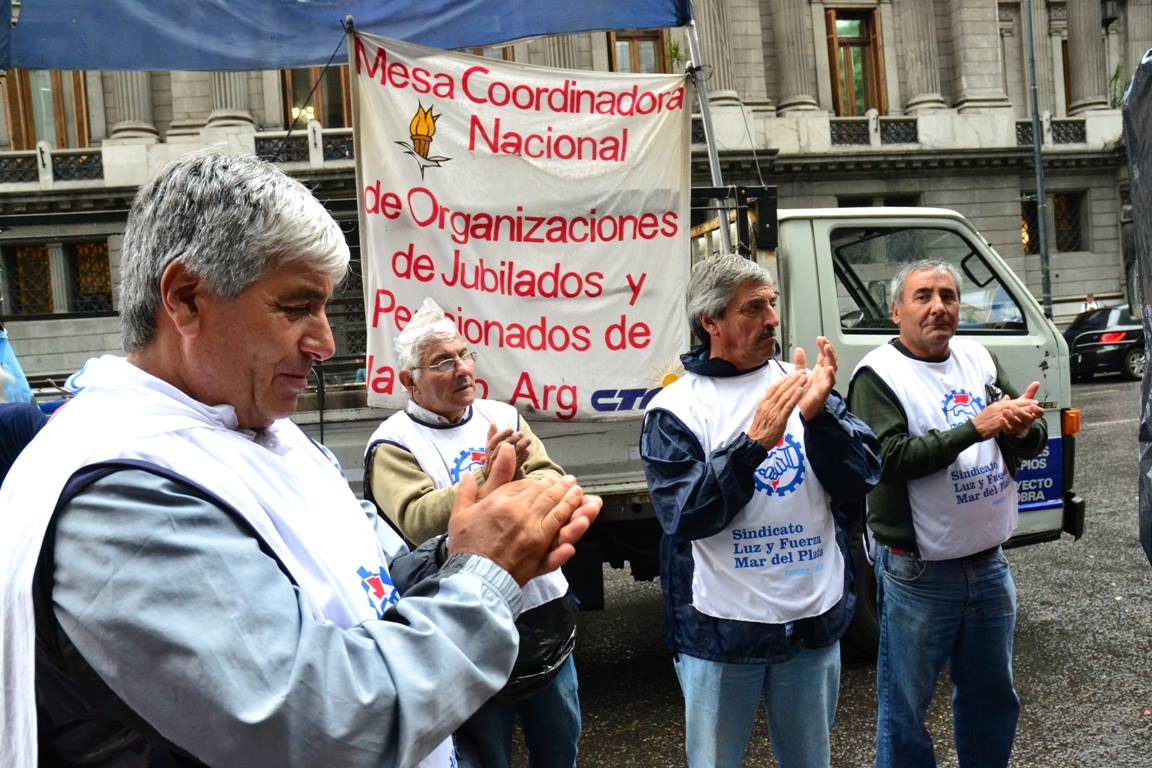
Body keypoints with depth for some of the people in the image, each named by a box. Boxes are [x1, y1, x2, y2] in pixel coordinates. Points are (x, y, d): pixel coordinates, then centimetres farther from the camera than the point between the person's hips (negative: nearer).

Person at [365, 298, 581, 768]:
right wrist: (485, 478, -34)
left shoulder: (503, 416, 5)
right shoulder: (394, 444, -9)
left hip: (546, 611, 5)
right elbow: (418, 524, -23)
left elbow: (556, 485, -3)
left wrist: (521, 484, -23)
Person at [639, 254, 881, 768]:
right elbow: (684, 515, -16)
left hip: (814, 619, 4)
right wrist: (755, 441, -24)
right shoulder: (675, 408, -7)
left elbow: (861, 482, -2)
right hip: (723, 628, -3)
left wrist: (818, 414, -19)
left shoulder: (802, 383, 3)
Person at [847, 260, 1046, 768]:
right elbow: (889, 458, -23)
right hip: (918, 574, -6)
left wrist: (1021, 426, -15)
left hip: (988, 565, 6)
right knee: (905, 708, 6)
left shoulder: (978, 358, 7)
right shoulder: (878, 374, -11)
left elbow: (1033, 444, 8)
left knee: (993, 698, 21)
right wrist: (975, 427, -24)